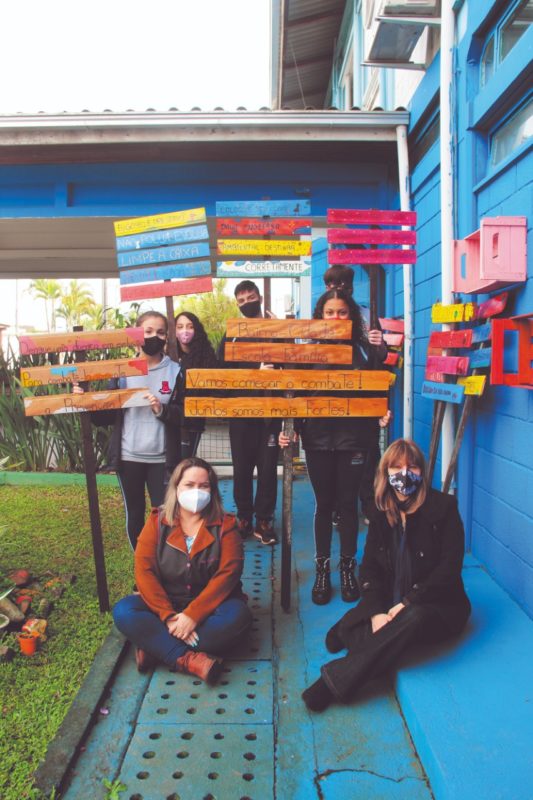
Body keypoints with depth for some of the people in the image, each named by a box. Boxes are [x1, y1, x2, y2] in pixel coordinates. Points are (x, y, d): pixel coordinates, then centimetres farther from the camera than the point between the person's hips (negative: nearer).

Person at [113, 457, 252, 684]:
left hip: (209, 607, -1)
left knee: (238, 615, -32)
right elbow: (144, 571, -10)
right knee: (123, 611, -24)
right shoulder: (157, 522, -1)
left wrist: (192, 615, -24)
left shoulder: (224, 525, -5)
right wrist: (168, 616, -21)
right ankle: (188, 660, -32)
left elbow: (227, 574, -14)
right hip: (164, 605, 1)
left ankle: (156, 648, -25)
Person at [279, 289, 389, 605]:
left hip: (353, 437, 0)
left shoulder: (363, 348, 1)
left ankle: (348, 567, 25)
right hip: (319, 437, 0)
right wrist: (288, 429, -7)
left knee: (348, 503, 9)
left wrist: (381, 352, -15)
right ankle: (322, 569, 21)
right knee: (324, 504, 9)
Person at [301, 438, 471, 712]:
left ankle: (334, 680, -32)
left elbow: (449, 568, -13)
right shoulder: (382, 512, 2)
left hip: (438, 606, -3)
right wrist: (376, 612, -19)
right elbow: (369, 567, -1)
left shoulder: (443, 507, -9)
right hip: (389, 602, 3)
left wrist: (407, 603, -21)